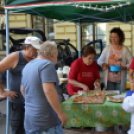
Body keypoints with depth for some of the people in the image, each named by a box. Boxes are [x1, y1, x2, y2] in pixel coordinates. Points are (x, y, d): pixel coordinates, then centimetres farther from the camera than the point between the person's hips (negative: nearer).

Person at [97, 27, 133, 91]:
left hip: (120, 80, -1)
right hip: (109, 79, 1)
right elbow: (99, 60, 9)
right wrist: (103, 64, -12)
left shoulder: (125, 49, -4)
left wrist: (124, 67, -20)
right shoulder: (107, 48, 1)